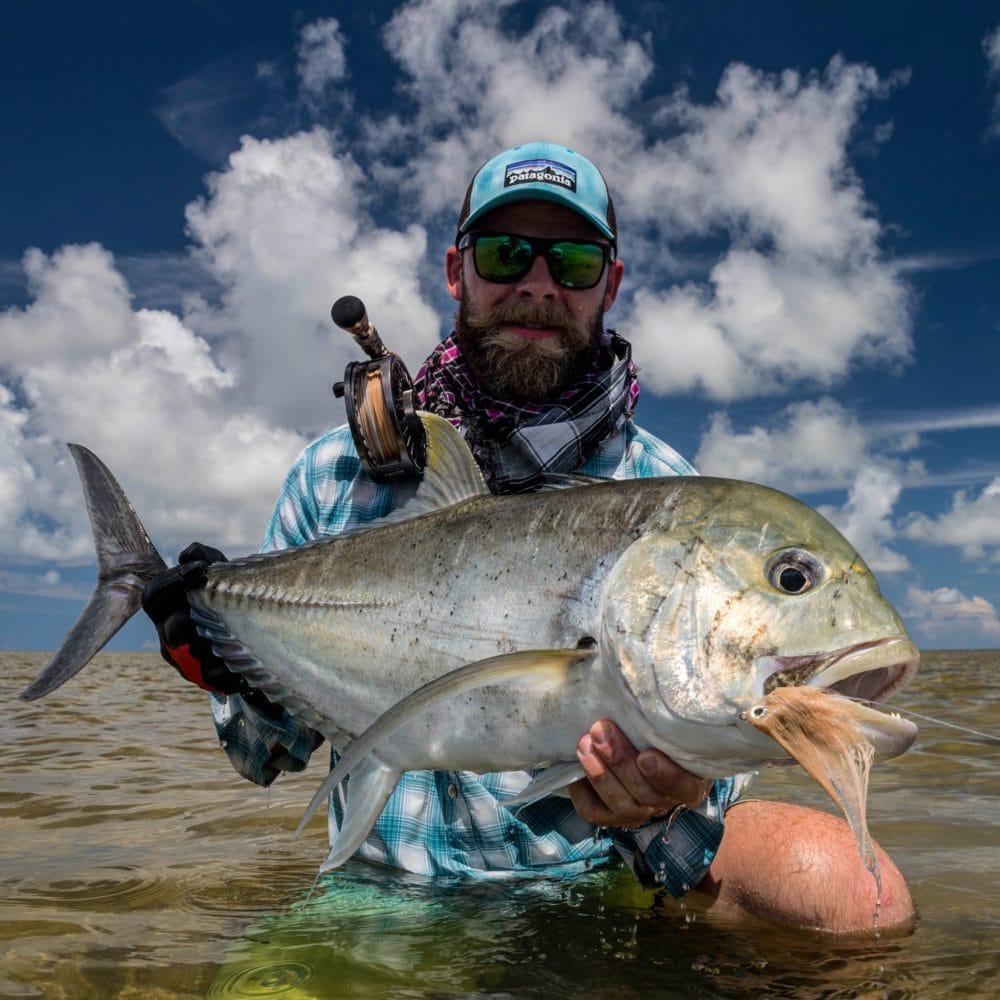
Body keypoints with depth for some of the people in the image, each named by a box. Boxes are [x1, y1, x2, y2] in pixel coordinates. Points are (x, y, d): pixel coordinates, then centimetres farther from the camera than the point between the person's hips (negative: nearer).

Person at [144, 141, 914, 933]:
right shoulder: (339, 473, 1)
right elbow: (276, 753, 7)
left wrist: (670, 800, -29)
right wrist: (244, 679, -15)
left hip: (589, 873, -2)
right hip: (390, 880, 3)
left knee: (845, 882, -24)